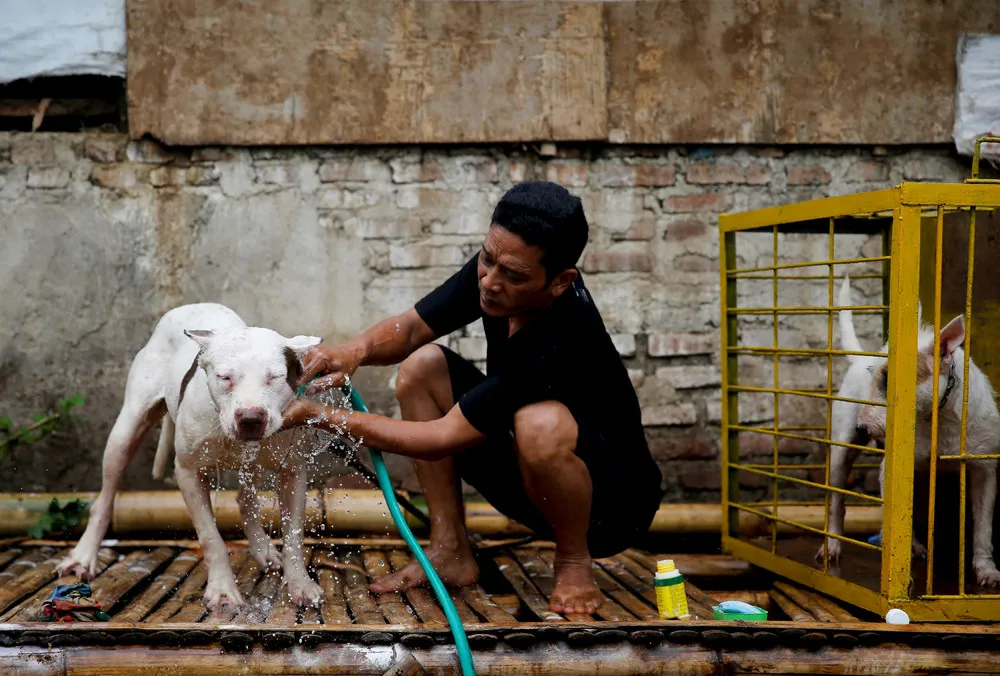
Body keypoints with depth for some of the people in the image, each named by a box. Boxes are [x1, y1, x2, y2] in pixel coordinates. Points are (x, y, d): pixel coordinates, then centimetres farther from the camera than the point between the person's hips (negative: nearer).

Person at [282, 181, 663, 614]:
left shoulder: (561, 343, -35)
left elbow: (441, 440, -31)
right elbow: (410, 328, -3)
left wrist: (321, 417, -29)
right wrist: (355, 351, -26)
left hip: (612, 505, -8)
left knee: (543, 423, -41)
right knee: (422, 366, -5)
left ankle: (574, 561, -11)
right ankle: (451, 551, -1)